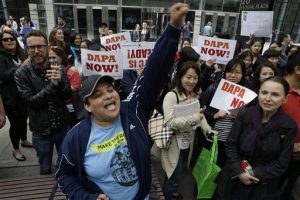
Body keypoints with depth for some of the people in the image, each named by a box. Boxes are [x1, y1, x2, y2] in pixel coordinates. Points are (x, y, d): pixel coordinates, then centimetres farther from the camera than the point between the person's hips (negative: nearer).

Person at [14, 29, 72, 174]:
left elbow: (68, 96, -6)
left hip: (62, 125, 2)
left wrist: (60, 82, -26)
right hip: (41, 130, -2)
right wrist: (52, 85, -27)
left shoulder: (58, 70, -5)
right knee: (45, 169, 16)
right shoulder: (22, 74, -11)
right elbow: (30, 101, -17)